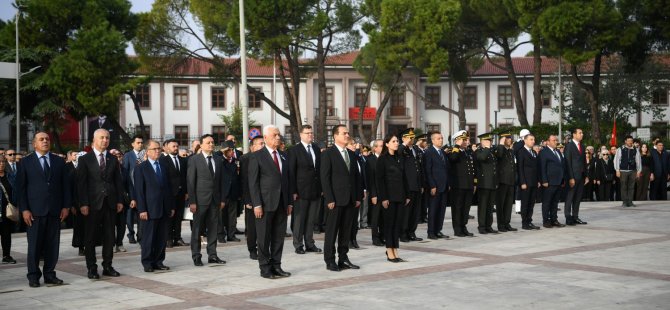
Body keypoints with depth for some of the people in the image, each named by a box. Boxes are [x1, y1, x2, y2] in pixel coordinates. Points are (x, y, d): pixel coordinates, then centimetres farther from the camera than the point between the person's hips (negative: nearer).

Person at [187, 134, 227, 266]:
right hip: (200, 200, -4)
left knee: (213, 228, 7)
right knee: (197, 229, 2)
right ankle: (196, 256, 10)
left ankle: (212, 255, 15)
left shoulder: (218, 160, 11)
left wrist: (222, 199, 7)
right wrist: (192, 201, -12)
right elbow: (190, 182, -6)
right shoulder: (194, 160, -4)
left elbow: (221, 180, 12)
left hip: (215, 200, 4)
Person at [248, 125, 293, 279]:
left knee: (279, 237, 8)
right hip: (266, 203, -6)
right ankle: (265, 268, 7)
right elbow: (253, 182, -7)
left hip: (282, 203, 6)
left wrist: (290, 202, 10)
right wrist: (257, 204, -14)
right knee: (264, 238, 1)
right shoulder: (257, 157, -3)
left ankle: (276, 266, 16)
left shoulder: (283, 156, 15)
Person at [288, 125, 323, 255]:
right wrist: (293, 191, -11)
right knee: (299, 219, 1)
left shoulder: (317, 149, 12)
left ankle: (309, 244, 17)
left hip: (316, 190, 5)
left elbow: (320, 168, 12)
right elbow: (291, 172, -6)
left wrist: (322, 187, 6)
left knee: (311, 219, 10)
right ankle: (298, 245, 9)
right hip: (301, 190, -5)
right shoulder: (294, 150, -4)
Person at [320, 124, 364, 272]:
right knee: (332, 231, 0)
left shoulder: (352, 154, 15)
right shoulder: (328, 154, -5)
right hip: (335, 200, -6)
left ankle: (343, 259, 16)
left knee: (346, 231, 9)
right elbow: (325, 178, -9)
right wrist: (329, 199, -15)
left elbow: (357, 177, 16)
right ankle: (330, 261, 6)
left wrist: (358, 197, 8)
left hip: (350, 200, 6)